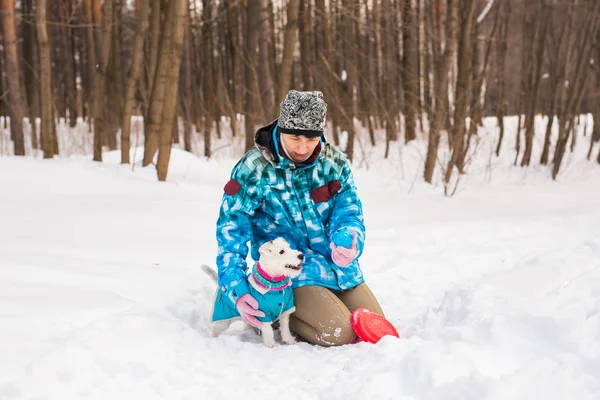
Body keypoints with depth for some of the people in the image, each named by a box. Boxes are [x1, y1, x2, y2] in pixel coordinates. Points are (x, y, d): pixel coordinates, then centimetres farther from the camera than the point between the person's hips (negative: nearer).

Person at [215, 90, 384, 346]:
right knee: (339, 333, -22)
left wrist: (347, 241, -29)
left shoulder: (335, 162, -2)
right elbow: (231, 231, -14)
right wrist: (236, 290, -24)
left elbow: (349, 210, -4)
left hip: (339, 267, 6)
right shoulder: (253, 169, -15)